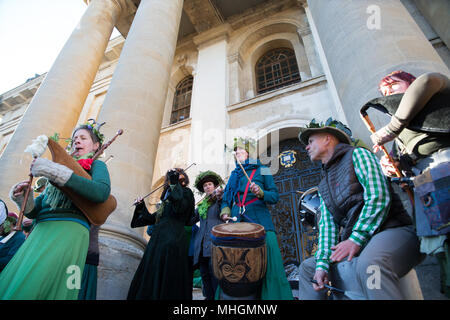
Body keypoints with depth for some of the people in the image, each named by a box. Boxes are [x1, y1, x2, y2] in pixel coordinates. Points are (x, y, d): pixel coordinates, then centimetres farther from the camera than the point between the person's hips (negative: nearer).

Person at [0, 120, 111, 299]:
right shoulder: (66, 167, 26)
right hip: (41, 231, 6)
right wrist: (23, 197, 1)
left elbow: (101, 193, -17)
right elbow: (33, 211, 24)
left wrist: (55, 171, -16)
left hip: (69, 229, -6)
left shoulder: (96, 165, 10)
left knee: (26, 290, -17)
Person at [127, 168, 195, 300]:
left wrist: (174, 184, -16)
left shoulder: (186, 192, 2)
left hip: (171, 242, -8)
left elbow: (180, 207, -20)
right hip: (158, 241, 8)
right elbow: (153, 218, 29)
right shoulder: (167, 198, 24)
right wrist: (141, 208, 22)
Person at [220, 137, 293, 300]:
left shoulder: (262, 170, 8)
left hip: (259, 222, -4)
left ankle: (274, 295, 4)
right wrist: (225, 211, 2)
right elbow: (226, 198, 21)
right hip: (237, 222, 4)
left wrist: (261, 193, -15)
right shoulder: (234, 174, 20)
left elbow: (274, 196, 4)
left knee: (268, 261, -11)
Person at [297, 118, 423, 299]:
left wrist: (355, 239, -21)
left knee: (368, 265, -40)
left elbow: (378, 197, -15)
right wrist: (322, 263, -4)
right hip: (355, 244, 8)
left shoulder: (357, 154, 0)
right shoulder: (324, 185, 20)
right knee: (307, 268, 12)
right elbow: (327, 225, 11)